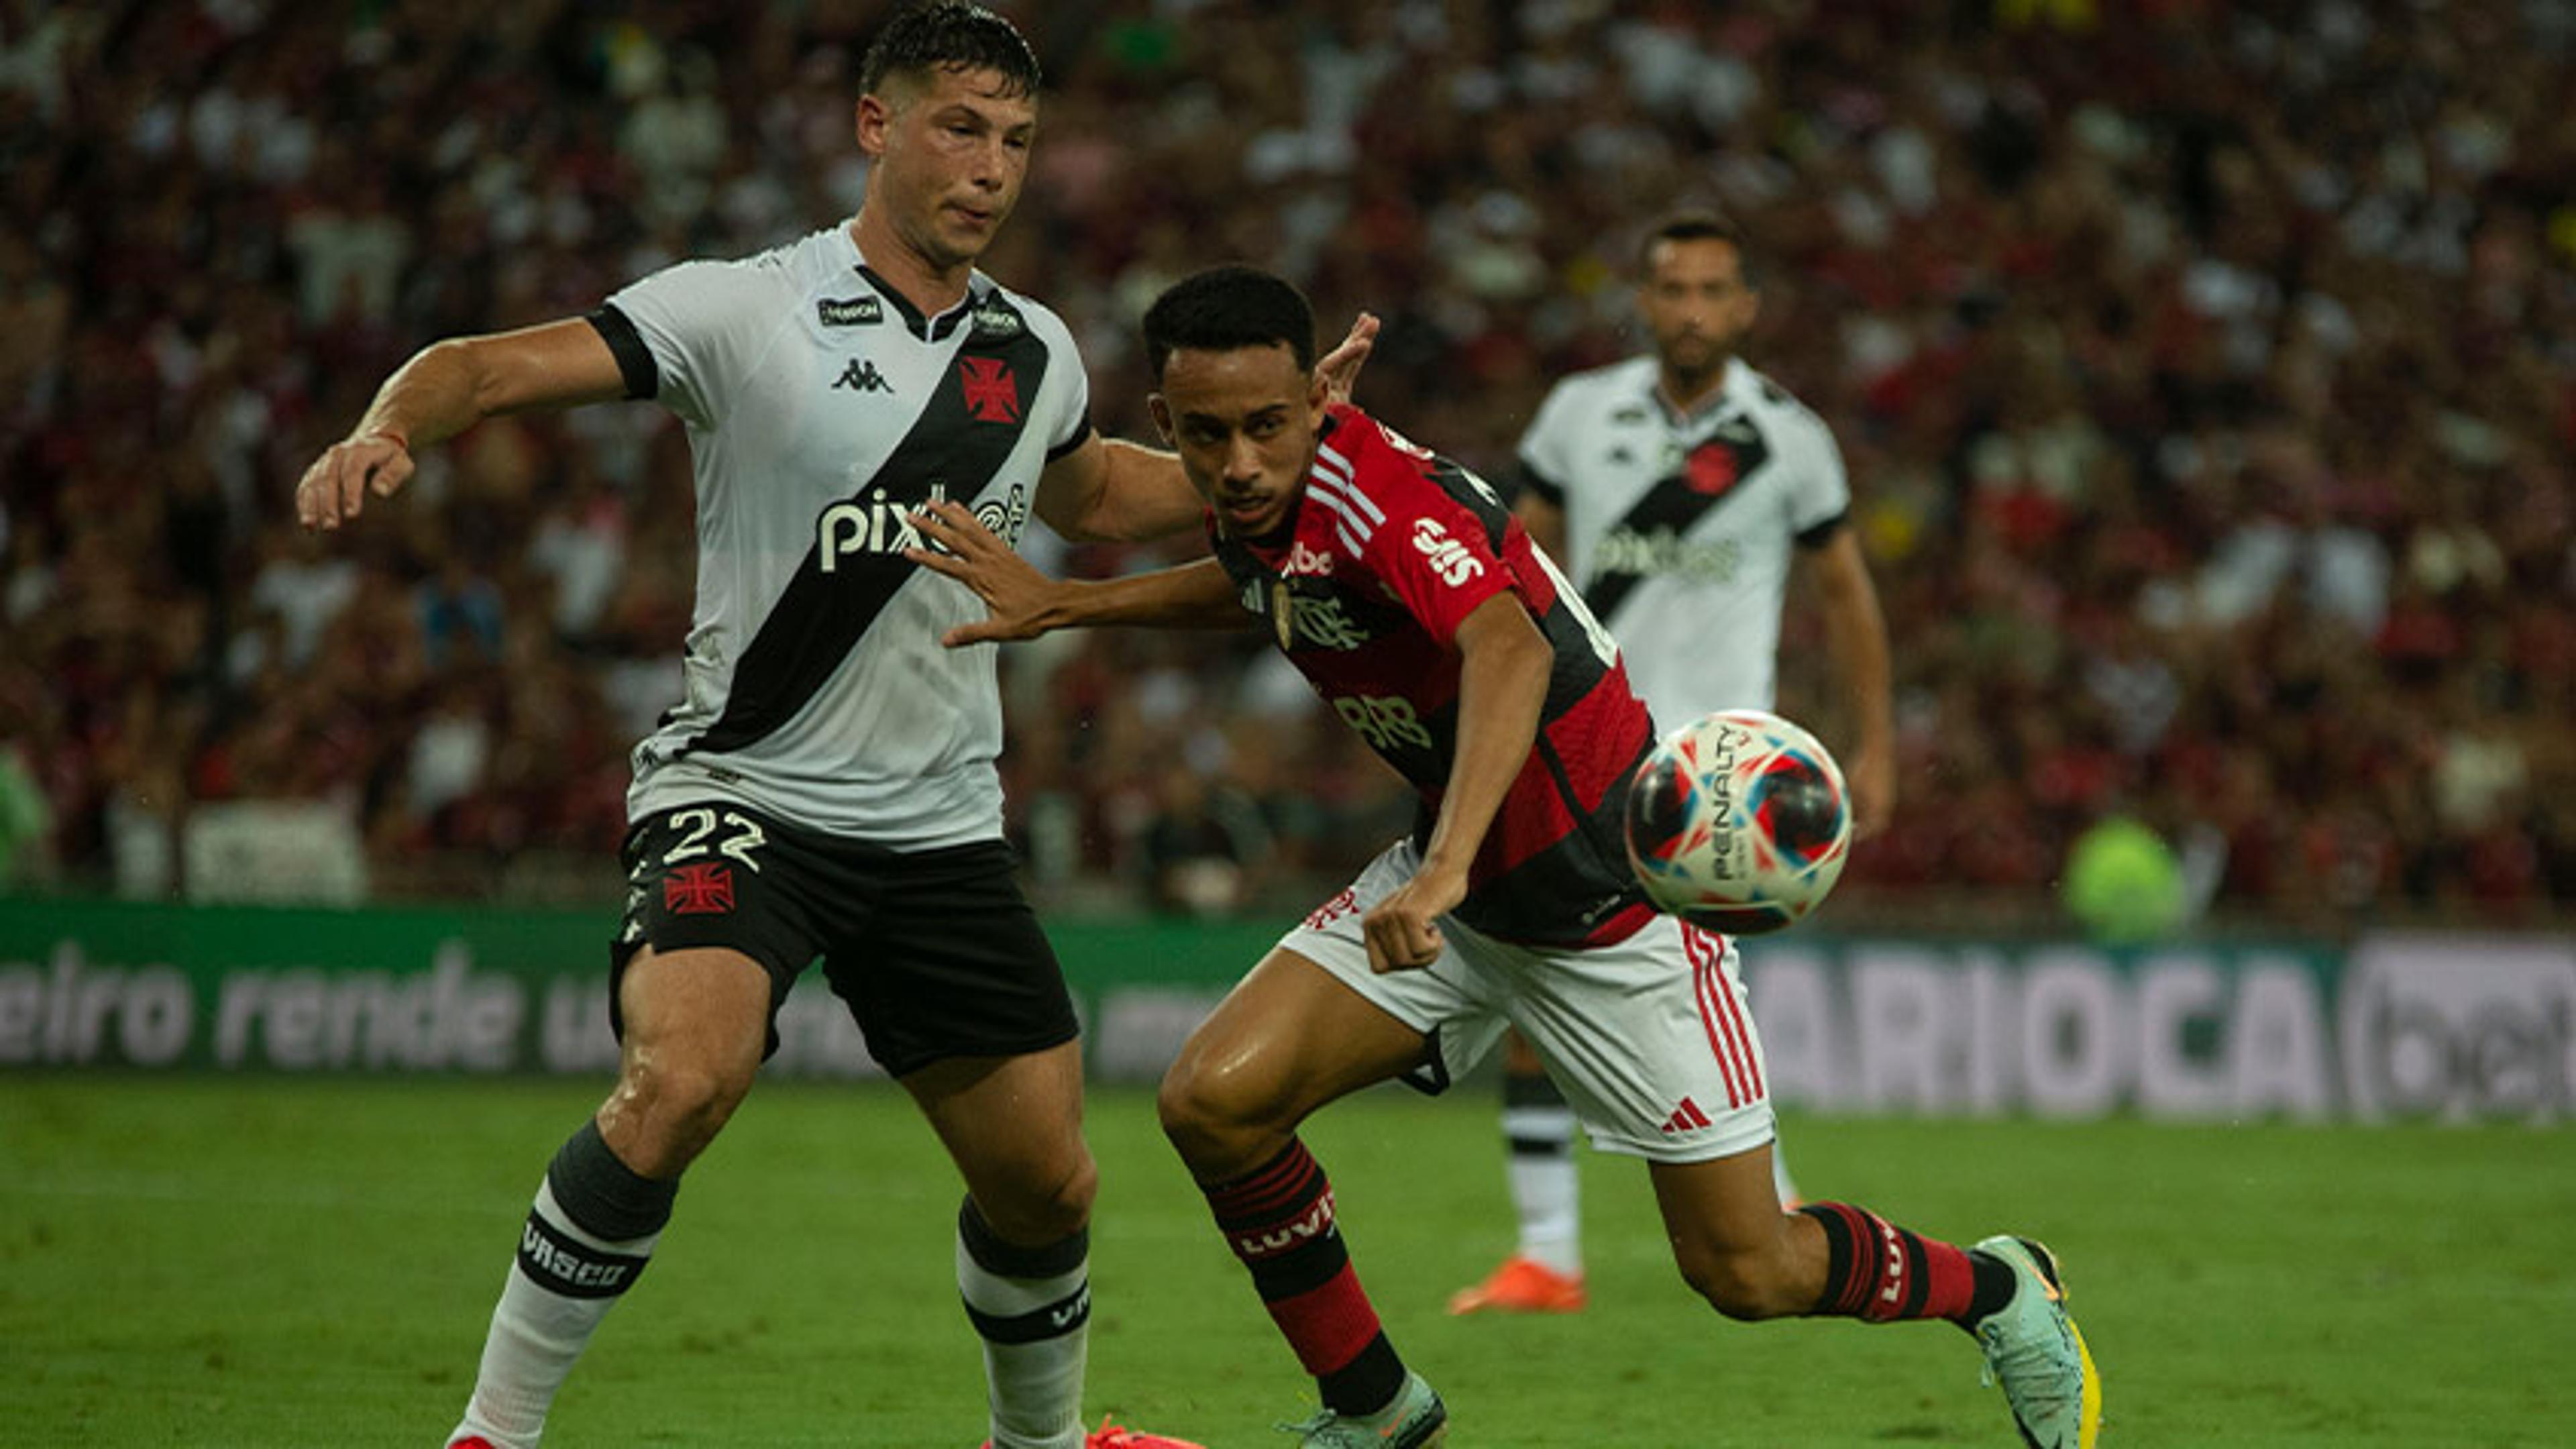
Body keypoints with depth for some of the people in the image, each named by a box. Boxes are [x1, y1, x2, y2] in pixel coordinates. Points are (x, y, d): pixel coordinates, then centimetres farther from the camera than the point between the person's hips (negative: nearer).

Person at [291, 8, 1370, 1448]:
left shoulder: (1037, 352, 8)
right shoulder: (745, 310, -10)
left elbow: (1092, 492, 31)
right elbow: (491, 366, -15)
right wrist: (385, 432, -36)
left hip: (943, 830, 5)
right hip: (744, 791, -5)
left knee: (1049, 1183, 7)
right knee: (683, 1079, -31)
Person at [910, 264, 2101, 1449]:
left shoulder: (1379, 491, -29)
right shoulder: (1261, 504, -3)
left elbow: (1510, 651, -48)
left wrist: (1445, 869, -62)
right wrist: (1061, 604, 16)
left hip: (1615, 894, -7)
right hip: (1455, 885, 7)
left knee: (1747, 1272, -2)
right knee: (1214, 1098, -12)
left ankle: (1997, 1290, 29)